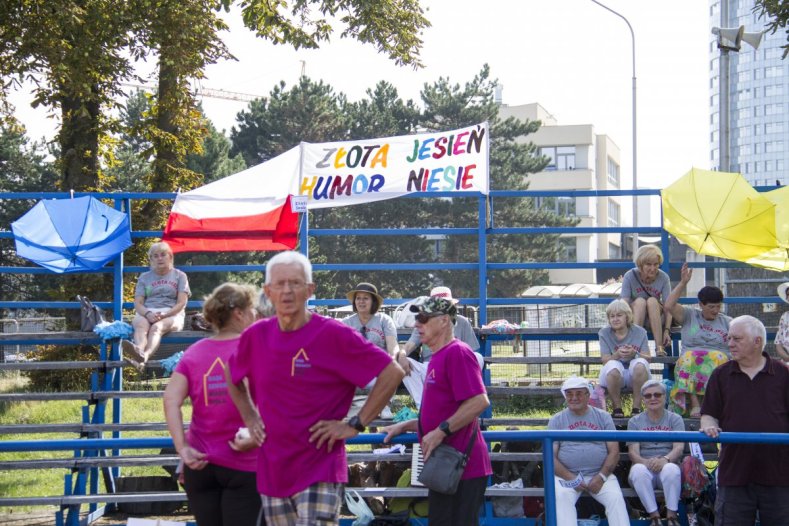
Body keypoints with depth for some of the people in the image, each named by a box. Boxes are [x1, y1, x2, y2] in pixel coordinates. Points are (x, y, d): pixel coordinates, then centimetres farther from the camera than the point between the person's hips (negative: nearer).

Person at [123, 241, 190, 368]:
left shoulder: (179, 276, 16)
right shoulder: (144, 277, 22)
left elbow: (181, 304, 4)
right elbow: (138, 303, 10)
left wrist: (164, 315, -15)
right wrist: (148, 314, -14)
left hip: (171, 314, -2)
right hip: (146, 313, 2)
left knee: (156, 327, -38)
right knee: (140, 325, -36)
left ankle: (145, 355, -71)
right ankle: (139, 350, -71)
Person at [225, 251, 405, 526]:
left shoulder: (334, 334, -11)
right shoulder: (256, 336, 3)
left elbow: (392, 373, -8)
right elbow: (232, 377, 25)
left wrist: (355, 425, -9)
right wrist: (250, 419, 13)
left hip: (319, 471, -5)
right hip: (271, 470, 5)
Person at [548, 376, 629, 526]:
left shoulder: (603, 417, 11)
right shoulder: (556, 420, 9)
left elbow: (614, 452, 6)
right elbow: (551, 456, 2)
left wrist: (601, 476, -10)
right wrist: (571, 478, -12)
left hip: (599, 475, 1)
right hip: (567, 475, -1)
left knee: (616, 498, -25)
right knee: (561, 497, -31)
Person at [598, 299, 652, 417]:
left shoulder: (639, 332, 2)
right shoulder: (604, 333, 2)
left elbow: (648, 358, -5)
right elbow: (605, 360, -8)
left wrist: (634, 354, -27)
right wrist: (617, 355, -30)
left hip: (636, 376, 1)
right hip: (613, 376, 0)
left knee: (640, 363, -33)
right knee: (613, 366, -35)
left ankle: (637, 407, -23)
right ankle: (617, 407, -19)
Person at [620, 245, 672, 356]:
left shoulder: (663, 278, -11)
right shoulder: (630, 276, -14)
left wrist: (667, 330, -28)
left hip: (656, 319, 0)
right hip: (635, 319, 0)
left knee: (652, 301, -30)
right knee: (640, 301, -30)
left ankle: (659, 347, -36)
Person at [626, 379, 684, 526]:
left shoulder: (675, 419, 11)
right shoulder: (635, 422, 13)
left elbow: (679, 447, -5)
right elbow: (633, 452, 1)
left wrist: (665, 459, -28)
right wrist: (646, 462, -23)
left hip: (668, 465, -1)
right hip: (644, 466, 1)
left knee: (671, 469, -36)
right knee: (638, 470, -35)